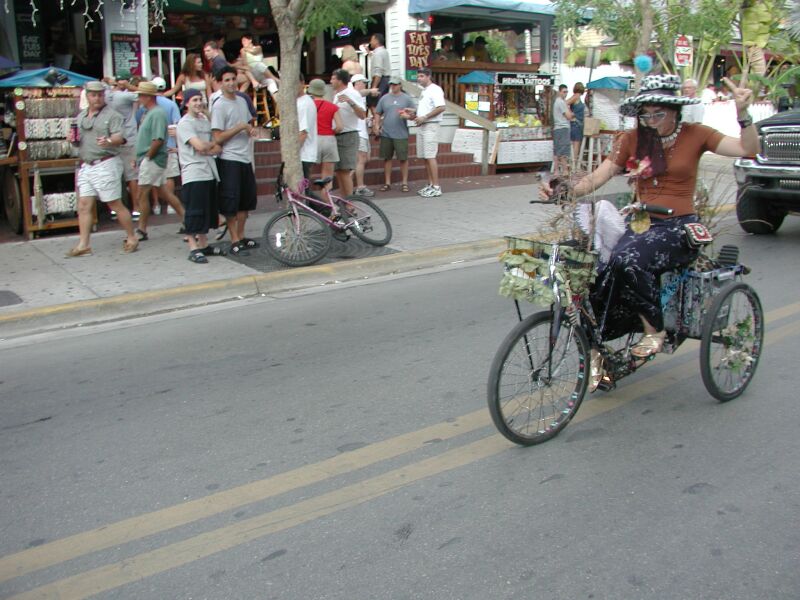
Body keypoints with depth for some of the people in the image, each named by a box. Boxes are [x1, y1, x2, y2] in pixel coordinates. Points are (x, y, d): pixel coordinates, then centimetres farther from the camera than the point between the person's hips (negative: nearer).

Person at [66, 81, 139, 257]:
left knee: (116, 204, -2)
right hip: (85, 166, 7)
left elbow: (120, 137, -16)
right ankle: (83, 245, 5)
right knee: (83, 205, 2)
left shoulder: (112, 115, -3)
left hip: (106, 165, -6)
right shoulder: (81, 116, 18)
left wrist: (109, 141, -37)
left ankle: (132, 238, 11)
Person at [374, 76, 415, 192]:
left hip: (401, 134, -2)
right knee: (387, 158, 7)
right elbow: (378, 113, 14)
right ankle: (387, 183, 15)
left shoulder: (406, 98, 5)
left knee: (403, 159, -1)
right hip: (386, 134, 2)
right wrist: (376, 125, 1)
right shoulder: (385, 98, 10)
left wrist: (407, 111, -13)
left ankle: (404, 183, 8)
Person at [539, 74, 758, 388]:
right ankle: (596, 350, -7)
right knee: (600, 276, -23)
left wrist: (742, 114, -24)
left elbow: (749, 149, -7)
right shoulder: (633, 139, 7)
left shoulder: (695, 135, 2)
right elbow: (597, 177, 1)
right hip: (640, 223, 3)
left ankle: (654, 329, -14)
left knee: (628, 260, -34)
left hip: (678, 227, -3)